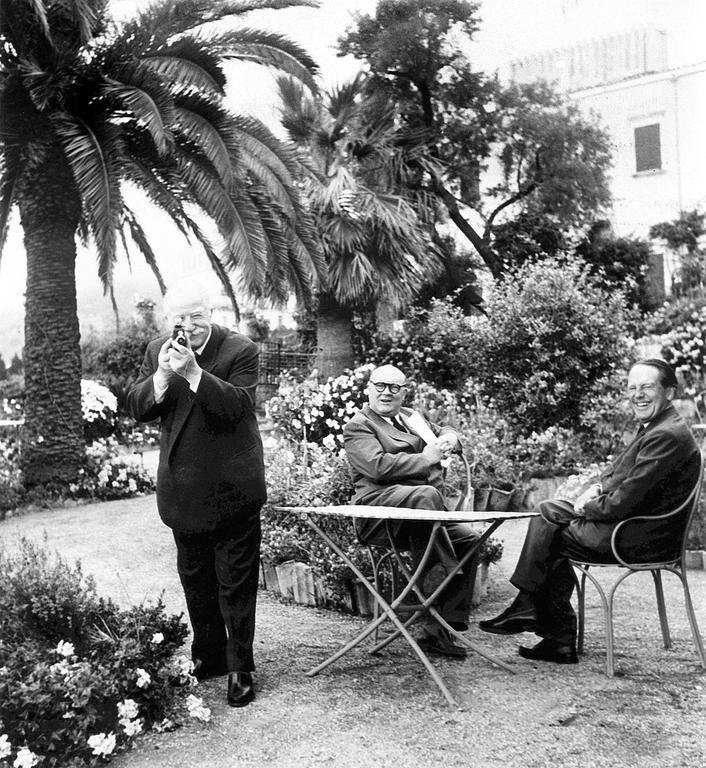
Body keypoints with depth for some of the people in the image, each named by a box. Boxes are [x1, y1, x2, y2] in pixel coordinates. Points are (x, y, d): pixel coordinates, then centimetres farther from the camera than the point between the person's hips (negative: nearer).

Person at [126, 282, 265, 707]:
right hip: (183, 489, 6)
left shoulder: (241, 350, -11)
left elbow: (238, 406, -23)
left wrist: (193, 372, -33)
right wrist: (161, 375, -21)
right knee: (194, 578, 18)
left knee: (236, 582, 2)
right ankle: (208, 655, 34)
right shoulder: (157, 351, 5)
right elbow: (138, 408, -2)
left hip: (231, 488, -5)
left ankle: (241, 668, 13)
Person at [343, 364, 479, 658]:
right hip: (378, 507, -7)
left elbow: (445, 431, 36)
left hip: (418, 513, 7)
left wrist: (448, 440, 10)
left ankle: (438, 631, -14)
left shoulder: (411, 416, 26)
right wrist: (426, 458, -8)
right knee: (426, 494, -36)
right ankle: (442, 575, -31)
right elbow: (378, 466, -14)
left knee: (468, 538, -14)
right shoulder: (358, 426, 2)